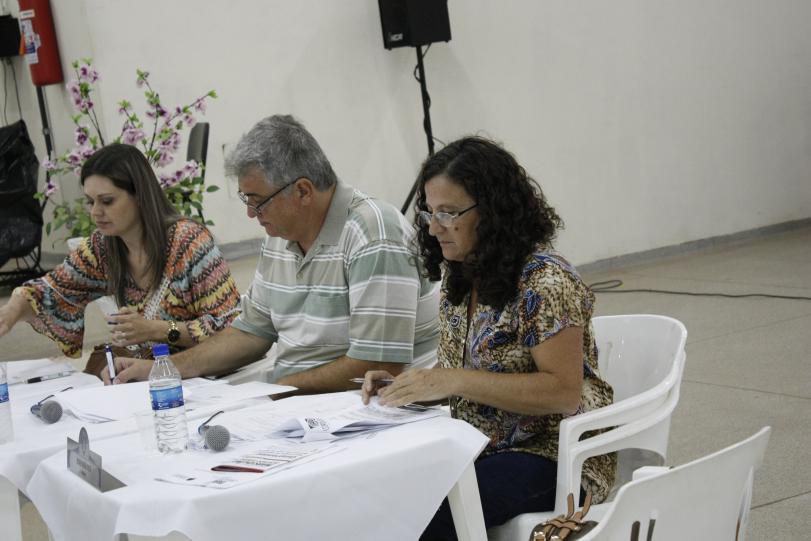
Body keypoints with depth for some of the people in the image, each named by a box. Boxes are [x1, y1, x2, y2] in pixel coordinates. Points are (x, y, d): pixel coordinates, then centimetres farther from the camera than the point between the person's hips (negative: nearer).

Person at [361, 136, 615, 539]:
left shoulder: (544, 281, -17)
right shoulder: (458, 276, 8)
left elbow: (564, 393, -21)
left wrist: (455, 381, -26)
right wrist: (406, 384, -5)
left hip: (551, 456, -7)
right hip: (480, 446, 7)